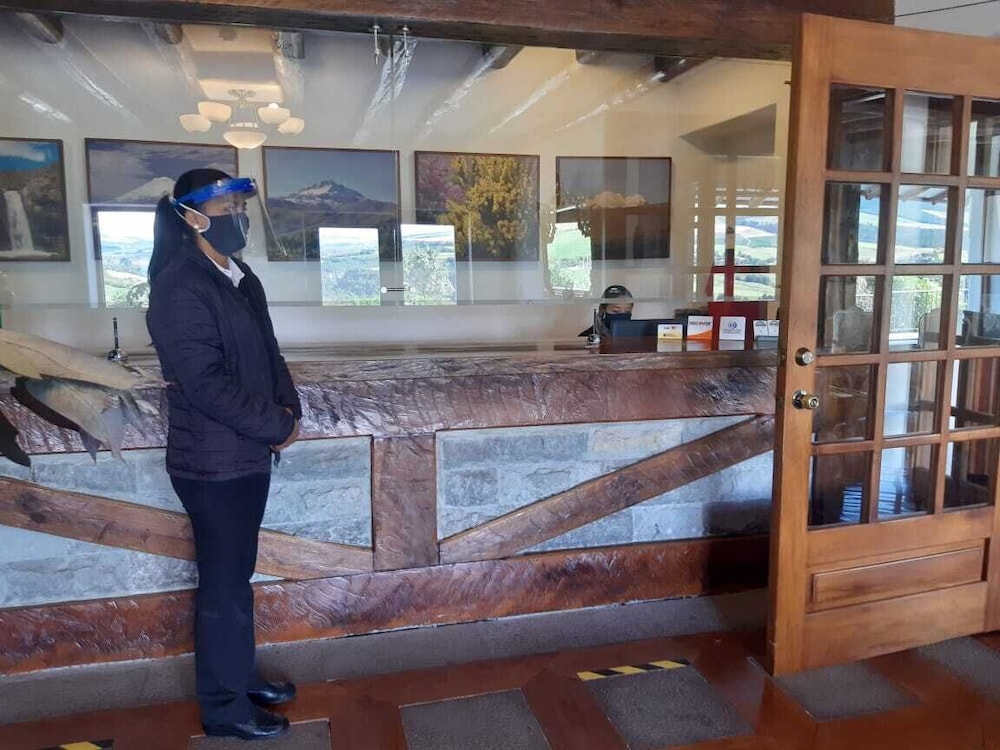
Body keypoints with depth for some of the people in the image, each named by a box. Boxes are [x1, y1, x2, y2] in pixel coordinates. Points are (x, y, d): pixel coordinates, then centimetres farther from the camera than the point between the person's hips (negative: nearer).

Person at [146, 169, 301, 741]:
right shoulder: (179, 287, -18)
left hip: (251, 453, 8)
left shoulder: (243, 278, 9)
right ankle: (224, 707, 24)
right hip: (215, 462, -8)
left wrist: (289, 409, -3)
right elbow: (204, 382, -23)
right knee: (224, 584, 6)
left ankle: (241, 675, 38)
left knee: (238, 574, 20)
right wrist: (278, 425, -16)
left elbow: (269, 352, 14)